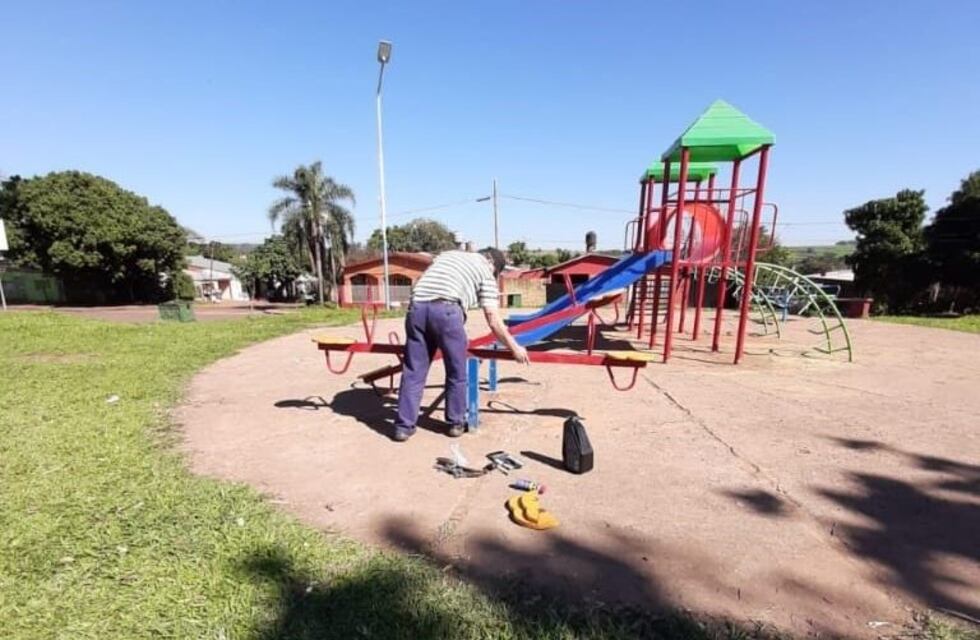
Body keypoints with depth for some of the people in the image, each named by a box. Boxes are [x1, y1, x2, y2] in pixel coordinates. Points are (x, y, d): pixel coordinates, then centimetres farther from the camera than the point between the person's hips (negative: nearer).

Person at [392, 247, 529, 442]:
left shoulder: (447, 255, 34)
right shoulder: (486, 272, 17)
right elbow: (493, 322, 10)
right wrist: (514, 348, 21)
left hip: (417, 307, 5)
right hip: (446, 310, -5)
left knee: (413, 371, 13)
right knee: (456, 372, 13)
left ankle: (404, 426, 18)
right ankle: (456, 423, 25)